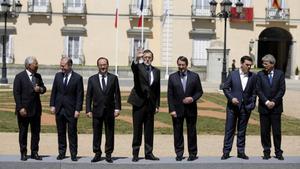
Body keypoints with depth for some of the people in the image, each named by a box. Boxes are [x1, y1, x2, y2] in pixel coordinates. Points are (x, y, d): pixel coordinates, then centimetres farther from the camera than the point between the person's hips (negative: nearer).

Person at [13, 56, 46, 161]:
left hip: (36, 109, 5)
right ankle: (23, 153, 14)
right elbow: (16, 93, -10)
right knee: (23, 132, 5)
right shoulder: (19, 77, -7)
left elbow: (44, 88, 17)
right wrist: (20, 108, -17)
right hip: (24, 110, -5)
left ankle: (34, 152, 16)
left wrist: (40, 89, -8)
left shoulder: (38, 76, 10)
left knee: (36, 131, 7)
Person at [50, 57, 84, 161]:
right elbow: (54, 91, 10)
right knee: (60, 132, 9)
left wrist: (78, 109, -11)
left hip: (71, 110, -3)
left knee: (72, 132, 2)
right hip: (59, 109, 4)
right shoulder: (58, 76, 7)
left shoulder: (77, 78, -5)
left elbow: (80, 95, -6)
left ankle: (73, 154, 9)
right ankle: (61, 152, 18)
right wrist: (52, 105, 2)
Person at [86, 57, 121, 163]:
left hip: (110, 111, 0)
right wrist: (88, 110, -3)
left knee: (110, 133, 5)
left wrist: (117, 108, -5)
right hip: (97, 111, 0)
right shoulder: (92, 79, 6)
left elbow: (117, 94, 2)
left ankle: (108, 154, 14)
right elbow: (89, 96, 4)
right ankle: (97, 154, 14)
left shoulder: (113, 78, 5)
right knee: (96, 133, 4)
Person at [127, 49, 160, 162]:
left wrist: (157, 105, 6)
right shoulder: (138, 67, -1)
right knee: (137, 130, 2)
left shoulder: (156, 71, 10)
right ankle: (135, 153, 10)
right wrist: (137, 59, -48)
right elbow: (133, 67, -27)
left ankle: (148, 153, 17)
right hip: (139, 103, -3)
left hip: (150, 104, 4)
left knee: (149, 130, 8)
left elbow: (158, 89, 11)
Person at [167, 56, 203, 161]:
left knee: (192, 132, 6)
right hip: (177, 109, 0)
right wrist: (172, 109, -7)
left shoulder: (194, 76, 2)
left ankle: (192, 154, 16)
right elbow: (170, 95, 0)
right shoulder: (172, 77, 2)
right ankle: (179, 154, 15)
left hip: (191, 109, 0)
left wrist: (193, 98, -15)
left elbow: (199, 91, 4)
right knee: (178, 133, 5)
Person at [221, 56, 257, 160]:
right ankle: (226, 151, 7)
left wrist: (252, 105, -1)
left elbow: (254, 92, 6)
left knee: (242, 131, 9)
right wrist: (231, 98, -11)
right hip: (233, 106, -1)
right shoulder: (233, 74, -1)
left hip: (246, 107, 1)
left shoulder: (253, 76, 3)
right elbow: (225, 88, 2)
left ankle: (241, 152, 18)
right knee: (229, 129, 2)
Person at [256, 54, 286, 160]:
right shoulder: (260, 74, 2)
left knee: (277, 131, 2)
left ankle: (278, 152, 12)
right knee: (264, 131, 4)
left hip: (276, 107, -1)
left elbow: (282, 90, -2)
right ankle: (266, 152, 14)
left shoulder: (280, 74, 2)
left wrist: (274, 102, -11)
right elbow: (258, 90, -2)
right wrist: (266, 102, -12)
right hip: (263, 107, 1)